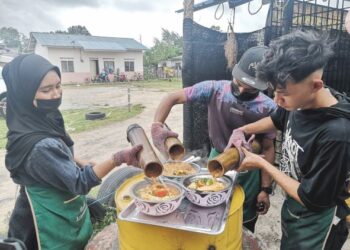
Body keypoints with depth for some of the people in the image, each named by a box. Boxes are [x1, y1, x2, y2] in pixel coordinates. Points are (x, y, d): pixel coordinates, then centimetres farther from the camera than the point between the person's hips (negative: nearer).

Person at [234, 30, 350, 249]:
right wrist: (242, 130, -5)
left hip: (316, 227, -6)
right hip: (292, 209, 6)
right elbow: (277, 120, 10)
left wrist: (261, 163, -21)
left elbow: (311, 198, -26)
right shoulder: (300, 101, -15)